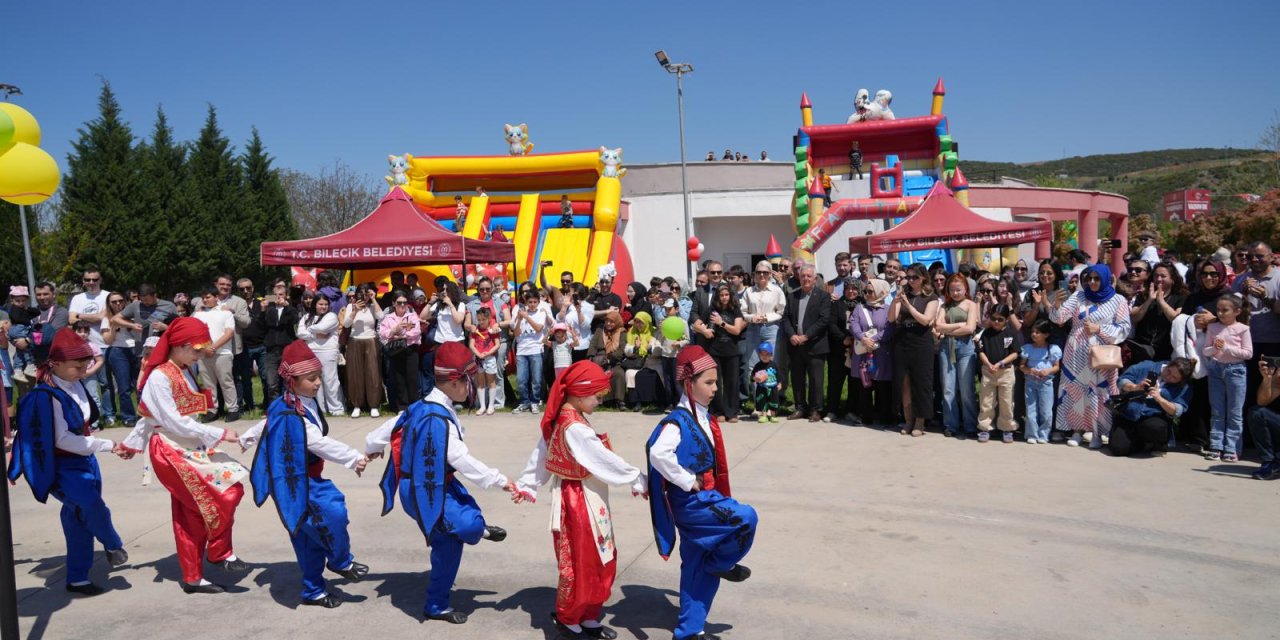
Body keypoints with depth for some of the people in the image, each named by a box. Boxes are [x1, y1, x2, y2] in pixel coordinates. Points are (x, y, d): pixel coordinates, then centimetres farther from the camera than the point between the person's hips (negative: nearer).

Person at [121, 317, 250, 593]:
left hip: (189, 447, 8)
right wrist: (220, 434, -19)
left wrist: (132, 443, 25)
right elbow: (174, 423, -20)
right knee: (224, 494, -12)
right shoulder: (159, 377, -16)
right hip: (170, 451, -8)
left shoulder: (184, 372, 11)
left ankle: (193, 577, 16)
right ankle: (220, 553, 7)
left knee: (191, 513, 9)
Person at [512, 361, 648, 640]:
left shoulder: (561, 419, 5)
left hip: (588, 501, 10)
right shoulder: (575, 428, -25)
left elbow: (541, 454, 12)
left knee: (600, 562, 18)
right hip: (581, 503, -10)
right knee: (581, 565, 6)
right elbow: (604, 460, -21)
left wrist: (526, 486, 20)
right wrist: (639, 481, -11)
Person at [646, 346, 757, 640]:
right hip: (690, 502, -8)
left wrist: (716, 496, 19)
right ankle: (721, 564, 8)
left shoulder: (704, 418, 8)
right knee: (746, 517, -18)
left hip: (703, 499, 8)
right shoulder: (678, 421, -19)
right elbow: (659, 454, -36)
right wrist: (687, 482, -25)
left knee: (696, 568, 14)